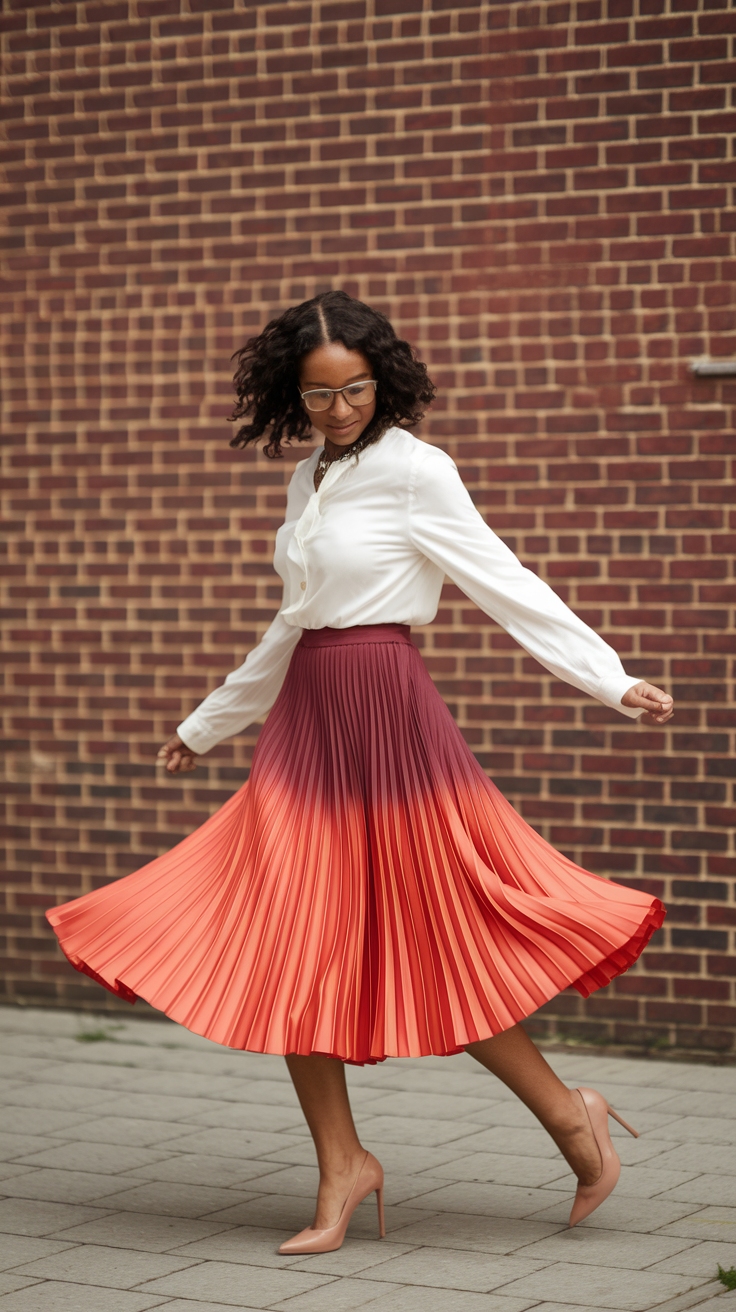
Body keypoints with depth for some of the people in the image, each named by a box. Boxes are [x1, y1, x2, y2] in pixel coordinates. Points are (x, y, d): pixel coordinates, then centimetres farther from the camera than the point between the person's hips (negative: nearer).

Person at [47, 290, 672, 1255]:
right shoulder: (311, 480, 14)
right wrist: (208, 725, 32)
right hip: (306, 718, 7)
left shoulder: (413, 470, -7)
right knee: (285, 954, 2)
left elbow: (506, 585, -10)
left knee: (432, 951, -2)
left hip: (385, 713, -7)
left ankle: (570, 1115, 17)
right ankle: (341, 1167, 12)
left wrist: (612, 683, -17)